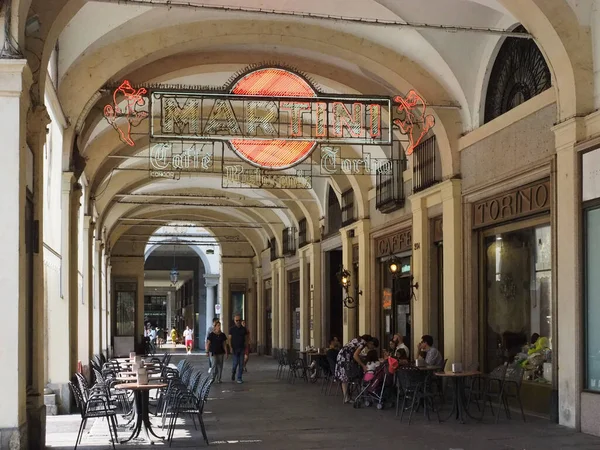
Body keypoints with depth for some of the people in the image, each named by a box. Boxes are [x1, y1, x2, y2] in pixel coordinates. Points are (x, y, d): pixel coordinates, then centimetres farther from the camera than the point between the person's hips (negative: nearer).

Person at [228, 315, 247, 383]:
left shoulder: (243, 329, 7)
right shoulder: (232, 329, 0)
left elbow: (245, 339, 10)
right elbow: (230, 339, -1)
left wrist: (246, 348, 5)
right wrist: (231, 347, -11)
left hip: (242, 349, 3)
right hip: (235, 349, -3)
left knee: (241, 364, -1)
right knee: (235, 363, -6)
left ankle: (239, 378, 4)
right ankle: (233, 374, 23)